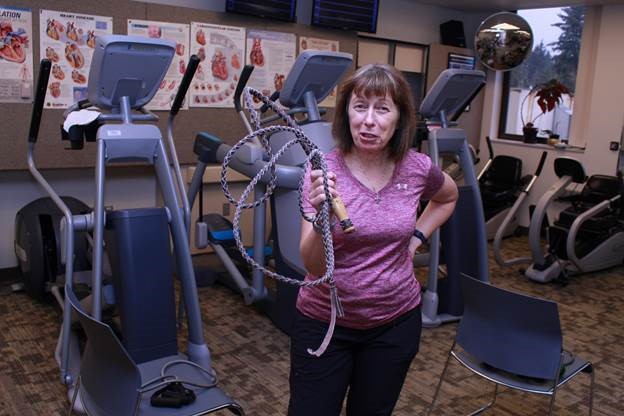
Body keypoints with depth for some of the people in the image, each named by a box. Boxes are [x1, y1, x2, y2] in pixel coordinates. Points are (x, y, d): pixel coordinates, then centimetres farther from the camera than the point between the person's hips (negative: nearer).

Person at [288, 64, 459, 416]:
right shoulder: (323, 171, -16)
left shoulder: (418, 169, -8)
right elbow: (315, 267, -21)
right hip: (324, 323, -2)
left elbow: (448, 198, 17)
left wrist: (416, 237, 3)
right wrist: (321, 216, -38)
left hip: (395, 323, 3)